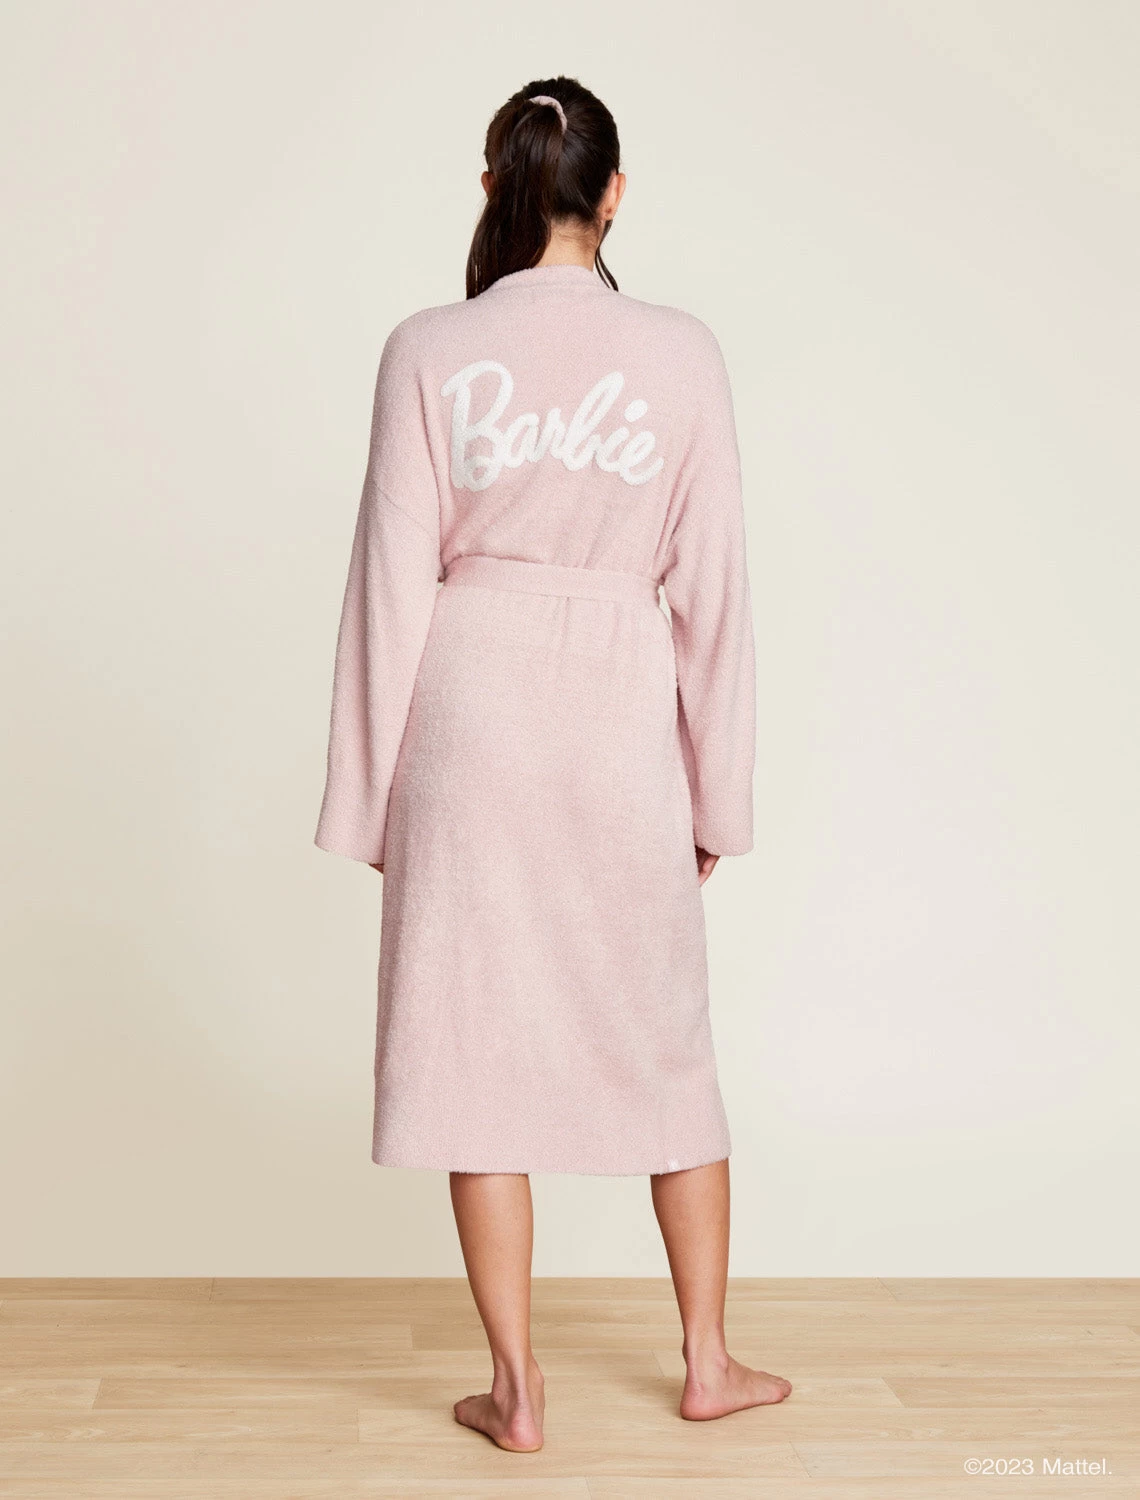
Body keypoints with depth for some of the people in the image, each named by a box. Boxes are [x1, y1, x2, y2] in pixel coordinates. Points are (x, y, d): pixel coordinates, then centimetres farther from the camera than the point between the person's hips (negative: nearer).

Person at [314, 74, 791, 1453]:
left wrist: (370, 796, 5)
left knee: (478, 1040, 8)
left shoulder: (429, 354, -5)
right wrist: (717, 793, 9)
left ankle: (515, 1387, 17)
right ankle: (708, 1361, 28)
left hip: (468, 714, -1)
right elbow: (711, 588, 0)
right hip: (622, 718, 1)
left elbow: (393, 582, -4)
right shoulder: (682, 355, -3)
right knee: (664, 1039, 15)